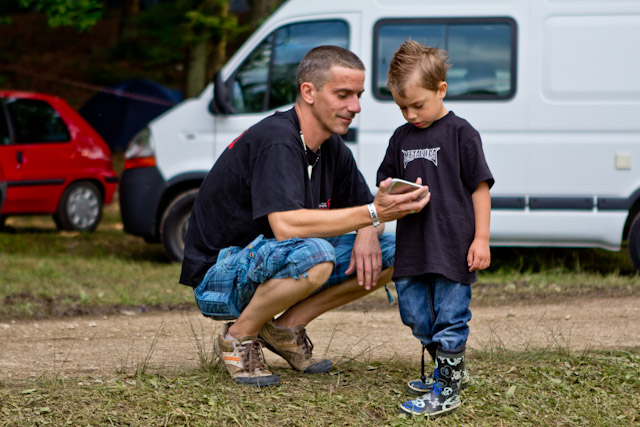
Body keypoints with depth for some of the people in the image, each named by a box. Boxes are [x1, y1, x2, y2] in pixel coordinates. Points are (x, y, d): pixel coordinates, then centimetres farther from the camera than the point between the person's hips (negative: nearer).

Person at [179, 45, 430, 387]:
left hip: (273, 265, 9)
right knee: (314, 253, -38)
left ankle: (286, 327, 4)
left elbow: (363, 205, 13)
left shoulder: (332, 148, 4)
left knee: (392, 252, -2)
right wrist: (373, 214, -37)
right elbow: (286, 225, -36)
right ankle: (237, 338, -13)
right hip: (218, 278, -9)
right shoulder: (276, 141, -24)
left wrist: (367, 234, -13)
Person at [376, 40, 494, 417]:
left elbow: (480, 187, -6)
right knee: (415, 315, 13)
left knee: (450, 316, -3)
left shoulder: (460, 133, -7)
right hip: (412, 245, 7)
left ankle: (448, 389, 3)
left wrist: (481, 239, -9)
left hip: (453, 244, -7)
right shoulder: (402, 138, 11)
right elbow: (386, 181, 18)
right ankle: (451, 368, 32)